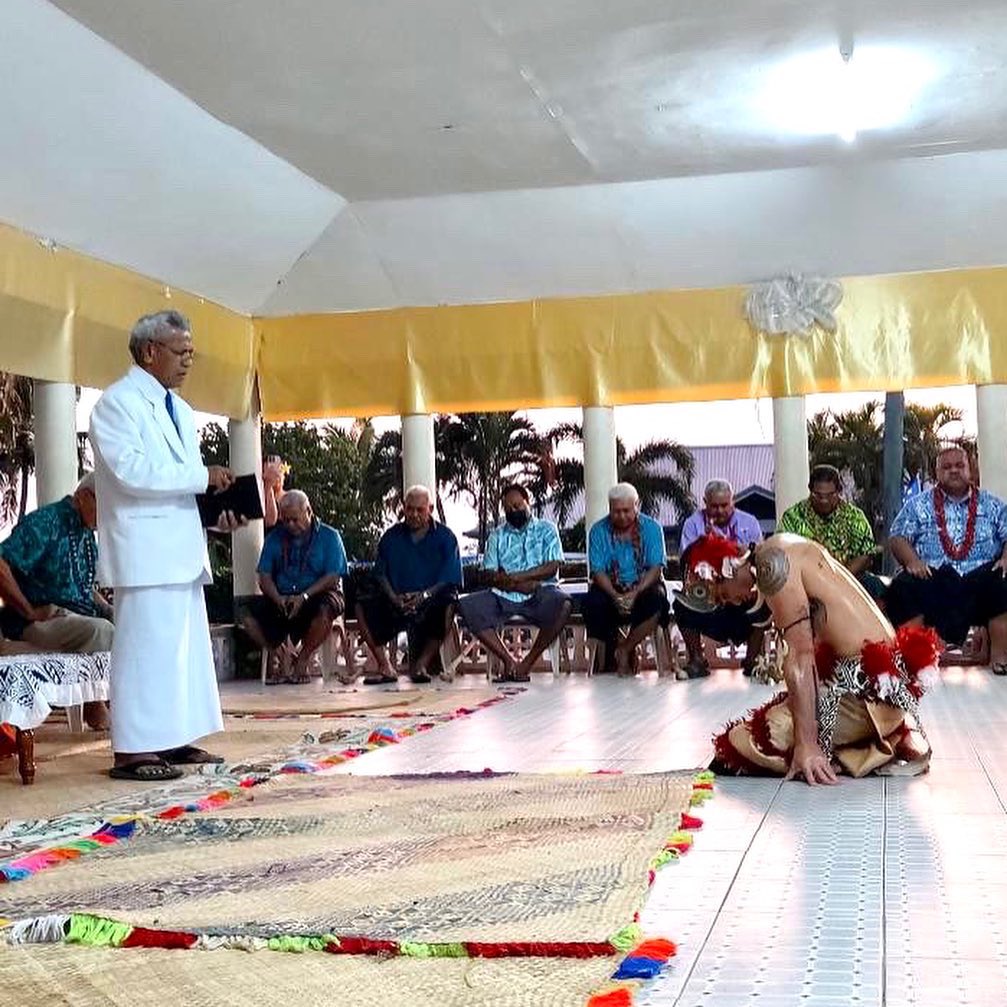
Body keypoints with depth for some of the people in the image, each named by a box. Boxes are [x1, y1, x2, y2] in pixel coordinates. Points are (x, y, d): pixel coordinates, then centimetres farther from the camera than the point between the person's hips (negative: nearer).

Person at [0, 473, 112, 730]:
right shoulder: (45, 523, -11)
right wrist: (30, 612, -18)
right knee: (100, 629, -32)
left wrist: (108, 608, 9)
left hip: (81, 613, 9)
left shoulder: (87, 534, 17)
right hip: (43, 619, -9)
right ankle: (96, 707, -18)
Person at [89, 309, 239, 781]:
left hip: (182, 548, 9)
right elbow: (132, 471, -20)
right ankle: (132, 750, -7)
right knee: (148, 646, -10)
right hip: (146, 549, -9)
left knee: (186, 646, 11)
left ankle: (173, 739, 18)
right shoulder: (118, 402, -7)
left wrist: (218, 512, 7)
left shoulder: (179, 409, 19)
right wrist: (202, 475, -18)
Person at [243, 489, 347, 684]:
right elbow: (265, 577, 5)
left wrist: (304, 597, -22)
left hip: (316, 597, -3)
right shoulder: (275, 538, 13)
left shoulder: (329, 536, 3)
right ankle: (284, 655, -2)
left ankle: (303, 659, -11)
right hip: (280, 600, 3)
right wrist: (278, 598, -16)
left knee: (324, 611, -38)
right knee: (249, 614, -24)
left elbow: (332, 578, -8)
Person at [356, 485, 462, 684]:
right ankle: (385, 666, -20)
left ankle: (421, 663, -27)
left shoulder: (445, 537, 4)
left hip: (432, 600, -3)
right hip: (397, 602, 3)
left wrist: (424, 595, -19)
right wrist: (394, 597, -11)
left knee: (447, 606, -36)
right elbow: (381, 573, 9)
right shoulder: (391, 537, 13)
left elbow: (450, 579, -4)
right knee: (363, 608, -20)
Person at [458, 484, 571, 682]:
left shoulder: (546, 529, 13)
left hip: (540, 594, -2)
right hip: (503, 597, 2)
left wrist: (515, 577, -13)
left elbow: (552, 567, -2)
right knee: (468, 605, -23)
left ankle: (528, 661, -22)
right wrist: (520, 585, -11)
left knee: (563, 604, -35)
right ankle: (509, 660, -23)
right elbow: (491, 574, 8)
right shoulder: (497, 535, 19)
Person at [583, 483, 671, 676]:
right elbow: (598, 571, -8)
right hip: (611, 588, 1)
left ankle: (624, 650, -16)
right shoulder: (598, 530, -2)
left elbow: (656, 568, -10)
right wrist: (615, 596, -26)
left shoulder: (652, 528, -3)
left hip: (644, 587, -1)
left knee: (656, 600, -34)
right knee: (592, 602, -31)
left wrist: (635, 593, -26)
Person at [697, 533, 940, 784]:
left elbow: (800, 656, -18)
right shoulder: (779, 551, 17)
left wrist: (806, 743, -20)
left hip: (868, 683, -10)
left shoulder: (770, 561, -12)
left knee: (743, 744, -13)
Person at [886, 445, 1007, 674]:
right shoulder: (918, 505, 16)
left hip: (980, 576, 1)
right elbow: (898, 538, 6)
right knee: (904, 588, -31)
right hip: (933, 576, 0)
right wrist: (912, 561, -14)